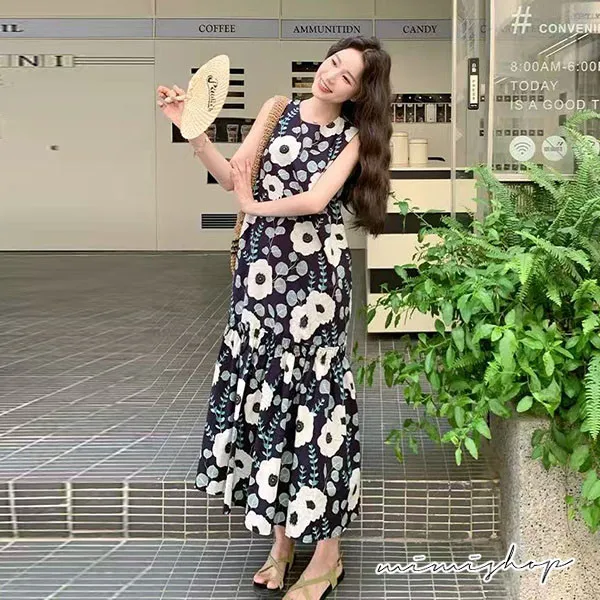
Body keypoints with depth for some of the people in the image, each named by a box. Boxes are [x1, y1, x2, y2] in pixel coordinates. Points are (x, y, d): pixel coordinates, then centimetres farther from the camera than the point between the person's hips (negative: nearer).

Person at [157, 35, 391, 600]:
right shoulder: (277, 110, 9)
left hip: (315, 275, -3)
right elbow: (232, 176, 1)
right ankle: (281, 534, 20)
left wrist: (254, 207, -6)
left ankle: (326, 552, 10)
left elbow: (316, 198, -13)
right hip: (262, 268, 3)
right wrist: (191, 129, -10)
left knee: (311, 390, -1)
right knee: (264, 390, 5)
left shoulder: (352, 137, 2)